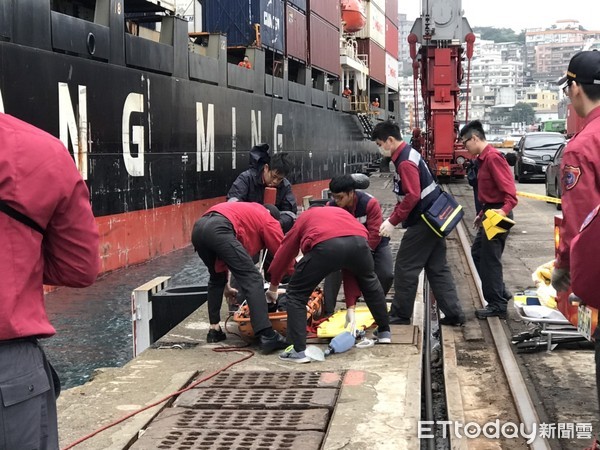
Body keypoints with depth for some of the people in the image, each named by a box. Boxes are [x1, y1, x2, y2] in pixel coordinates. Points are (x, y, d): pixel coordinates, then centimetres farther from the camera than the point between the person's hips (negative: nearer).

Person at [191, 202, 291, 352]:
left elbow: (223, 253, 41)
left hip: (198, 228, 8)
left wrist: (225, 282, 45)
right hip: (218, 229, -8)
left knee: (216, 279, 29)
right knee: (252, 279, -4)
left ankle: (214, 329, 28)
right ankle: (267, 336, -13)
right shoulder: (268, 220, 23)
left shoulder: (247, 211, 41)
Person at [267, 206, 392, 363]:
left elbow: (283, 254, 35)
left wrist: (273, 287, 50)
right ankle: (384, 332, 46)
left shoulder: (303, 218, 37)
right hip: (358, 242, 4)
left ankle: (299, 351, 11)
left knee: (296, 294, 16)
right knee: (370, 283, 35)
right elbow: (351, 268, 39)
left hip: (325, 246, -3)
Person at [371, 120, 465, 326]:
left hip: (422, 222, -10)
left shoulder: (405, 162, -19)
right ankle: (453, 313, 14)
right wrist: (393, 218, 12)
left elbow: (412, 197, -26)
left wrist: (393, 221, -20)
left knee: (405, 268, 0)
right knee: (438, 268, 12)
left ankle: (400, 316, 9)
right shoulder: (408, 153, 12)